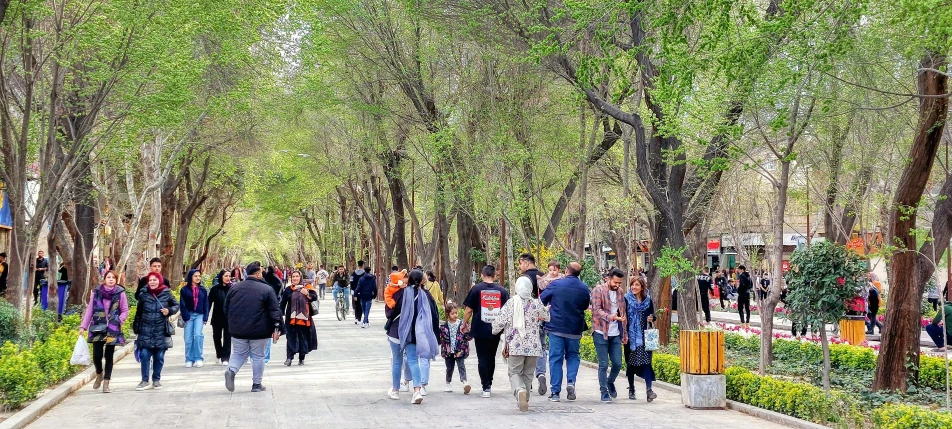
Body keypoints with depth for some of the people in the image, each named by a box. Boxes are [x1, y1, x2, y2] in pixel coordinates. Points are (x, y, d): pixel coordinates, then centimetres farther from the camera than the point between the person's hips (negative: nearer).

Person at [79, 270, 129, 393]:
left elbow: (125, 310, 5)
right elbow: (89, 310, 7)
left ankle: (106, 382, 10)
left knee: (109, 356, 1)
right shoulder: (97, 292, 2)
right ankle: (99, 374, 27)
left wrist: (118, 321, -11)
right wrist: (83, 326, 4)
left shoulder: (120, 293, -2)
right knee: (97, 355, -4)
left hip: (113, 330, -1)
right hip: (98, 328, 1)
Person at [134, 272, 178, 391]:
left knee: (159, 356, 6)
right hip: (146, 331, 0)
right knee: (144, 355, -5)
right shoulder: (143, 294, 1)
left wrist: (169, 310, -9)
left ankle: (156, 380, 19)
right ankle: (145, 381, 4)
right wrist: (136, 328, 8)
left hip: (161, 331, 0)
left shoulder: (166, 294, 0)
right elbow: (139, 312, 8)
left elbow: (176, 305, 11)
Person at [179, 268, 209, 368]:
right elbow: (182, 305, 0)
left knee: (198, 335, -16)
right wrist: (186, 317, -8)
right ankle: (189, 360, 6)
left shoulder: (203, 290, 10)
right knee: (188, 338, -3)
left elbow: (206, 305, 10)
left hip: (199, 315, 1)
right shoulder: (184, 290, 2)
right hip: (189, 315, -1)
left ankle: (198, 358, -9)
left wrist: (205, 318, 2)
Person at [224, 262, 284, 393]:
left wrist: (233, 325, 22)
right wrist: (277, 328, -8)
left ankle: (231, 370, -13)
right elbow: (274, 311, -11)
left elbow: (226, 309, 11)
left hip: (238, 330, 3)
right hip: (259, 331, -3)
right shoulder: (267, 289, -7)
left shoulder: (234, 288, 5)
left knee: (239, 353, 15)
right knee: (258, 356, 9)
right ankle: (257, 384, 12)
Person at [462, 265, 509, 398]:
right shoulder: (502, 291, 2)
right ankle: (489, 385, 24)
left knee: (482, 359, 1)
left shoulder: (476, 289, -4)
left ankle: (486, 388, -6)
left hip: (480, 330, -3)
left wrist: (464, 325, 10)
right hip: (496, 331, 3)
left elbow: (468, 310, -4)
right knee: (491, 358, 16)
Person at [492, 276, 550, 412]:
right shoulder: (536, 303, -1)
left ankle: (520, 390, -26)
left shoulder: (511, 303, -5)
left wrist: (494, 329, 18)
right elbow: (546, 318, 14)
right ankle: (525, 401, 15)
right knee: (528, 374, 15)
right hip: (533, 345, 2)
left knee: (514, 372, 4)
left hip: (516, 345, -2)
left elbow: (500, 322, -4)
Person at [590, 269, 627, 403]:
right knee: (603, 364, -2)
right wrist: (610, 317, -30)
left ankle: (610, 383, 29)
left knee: (617, 363, 2)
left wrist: (624, 333, 17)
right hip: (601, 333, -5)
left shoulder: (619, 293, 13)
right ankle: (604, 392, 8)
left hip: (615, 334, 5)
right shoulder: (598, 290, -5)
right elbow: (596, 310, -15)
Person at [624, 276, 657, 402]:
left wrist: (652, 318, -8)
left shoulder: (648, 300, 7)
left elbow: (652, 315, 16)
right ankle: (631, 390, 19)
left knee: (646, 361, -9)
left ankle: (648, 389, -14)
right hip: (631, 336, -1)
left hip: (644, 336, 1)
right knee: (631, 362, 7)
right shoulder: (626, 300, -1)